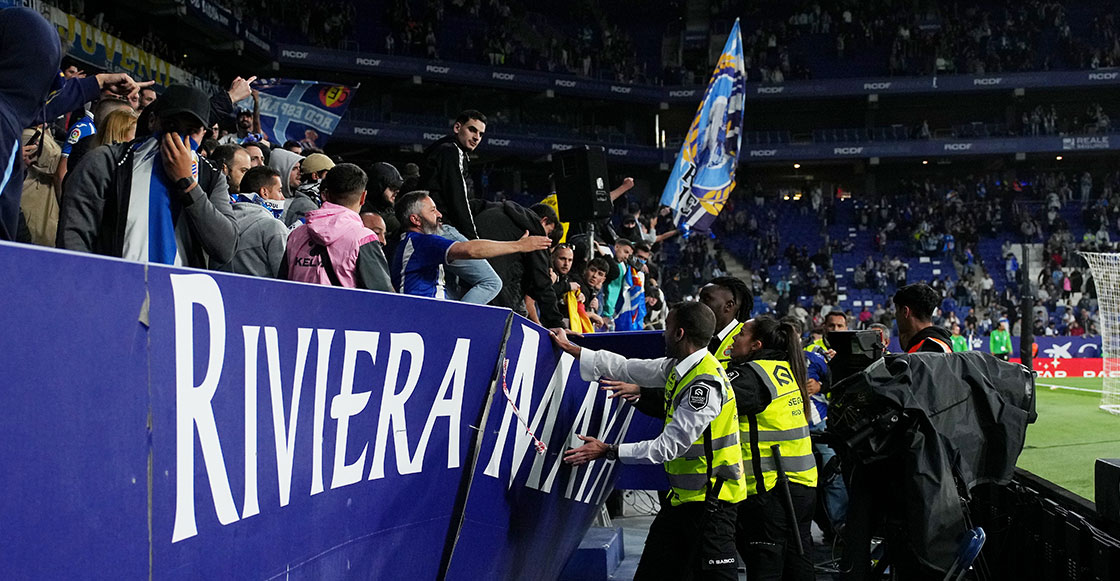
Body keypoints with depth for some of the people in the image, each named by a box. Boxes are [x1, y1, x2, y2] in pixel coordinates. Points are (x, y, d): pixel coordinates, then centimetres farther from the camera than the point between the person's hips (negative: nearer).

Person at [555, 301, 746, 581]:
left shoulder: (705, 383, -24)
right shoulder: (679, 367, 5)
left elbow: (670, 446, -24)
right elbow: (627, 368, 15)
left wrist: (608, 451, -19)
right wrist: (569, 347, 19)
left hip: (710, 498, -10)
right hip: (683, 494, 10)